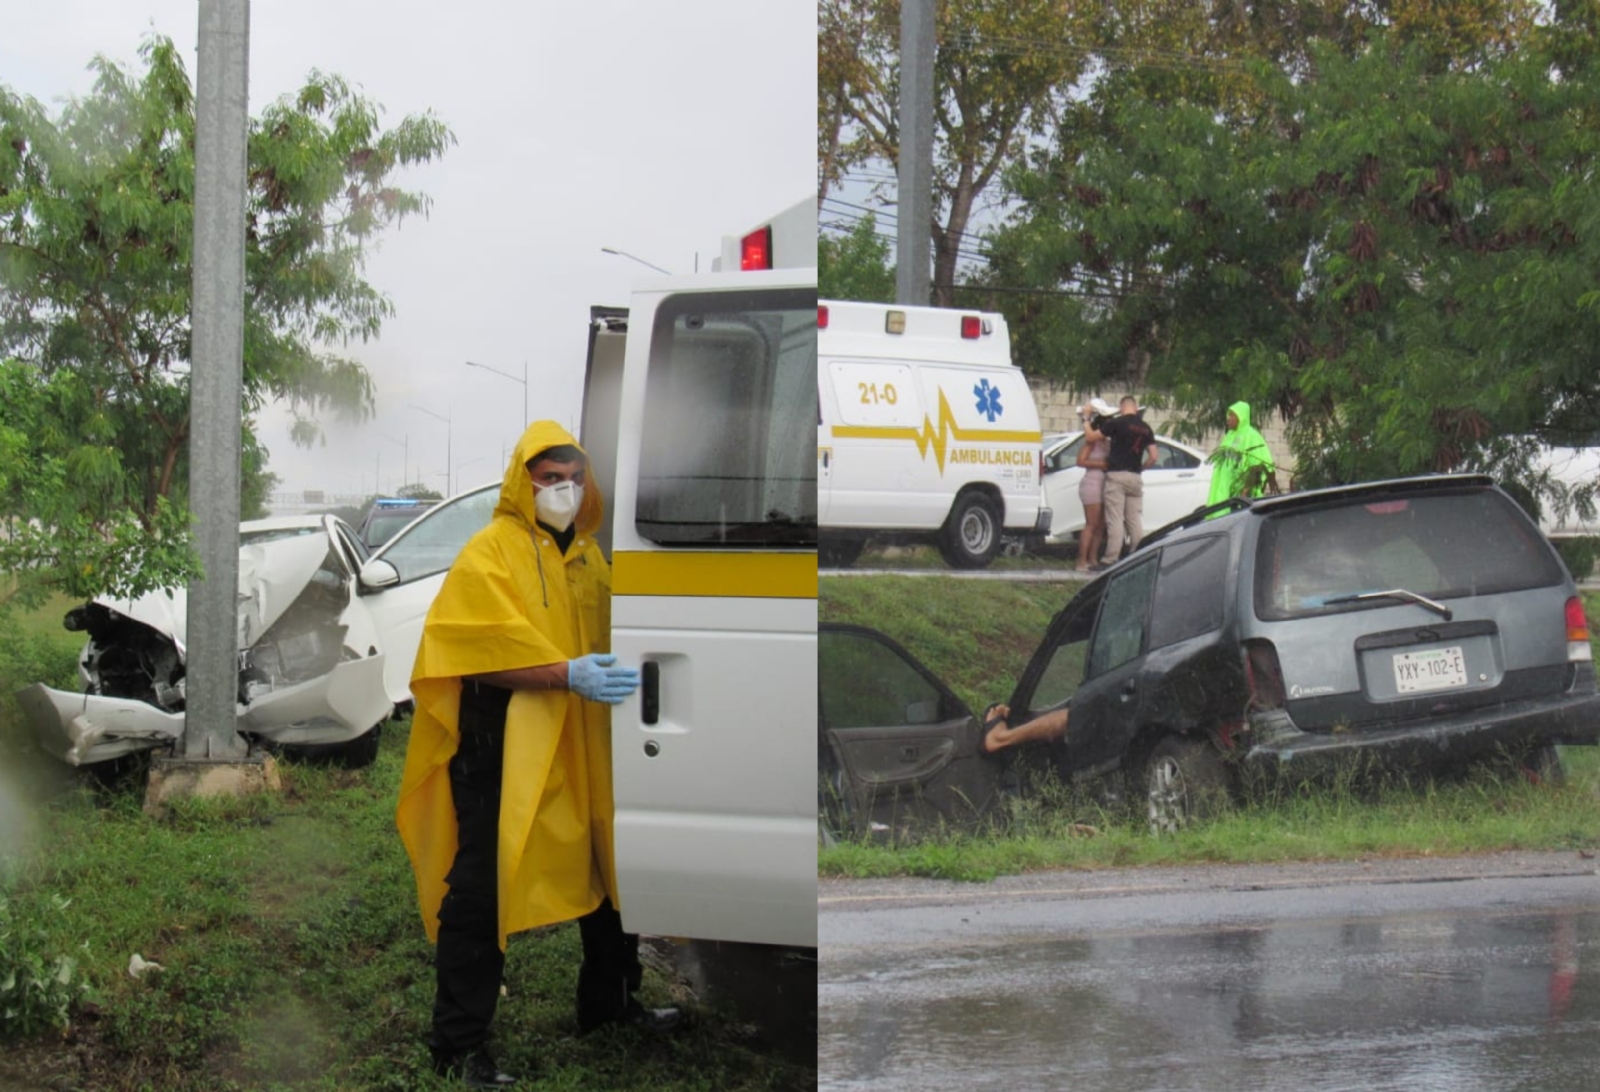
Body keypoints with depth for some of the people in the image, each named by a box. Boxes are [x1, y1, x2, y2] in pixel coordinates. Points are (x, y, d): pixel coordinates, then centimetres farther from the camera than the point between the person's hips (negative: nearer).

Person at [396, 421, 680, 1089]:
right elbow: (489, 653, -18)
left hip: (582, 744, 7)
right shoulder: (491, 553, -7)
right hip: (503, 745, -7)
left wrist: (617, 676, 3)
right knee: (482, 888, -5)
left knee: (607, 868, 17)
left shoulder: (589, 555, 14)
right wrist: (567, 674, -28)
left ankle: (610, 1003, 36)